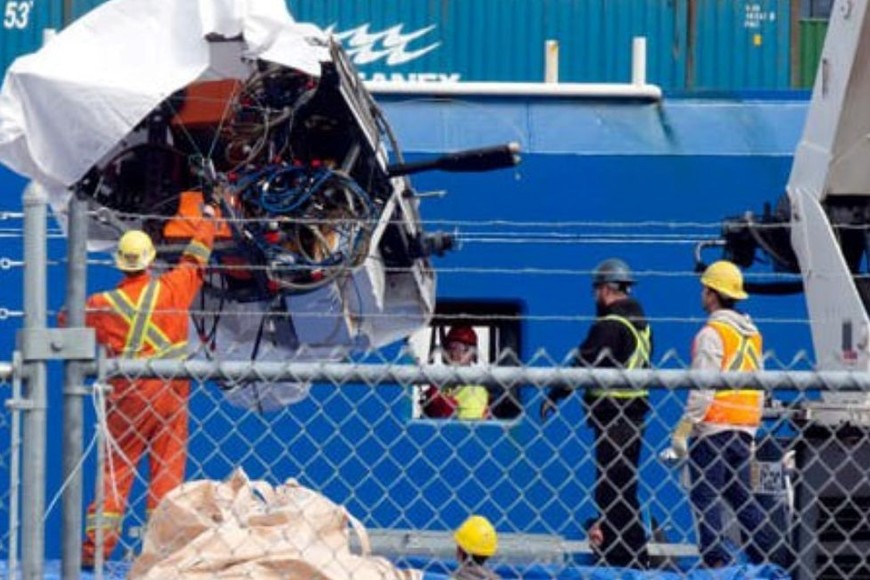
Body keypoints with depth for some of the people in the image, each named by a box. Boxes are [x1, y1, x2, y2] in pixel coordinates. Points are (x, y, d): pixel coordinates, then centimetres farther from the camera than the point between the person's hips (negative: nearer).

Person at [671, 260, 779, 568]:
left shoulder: (712, 332, -11)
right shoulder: (752, 333, 14)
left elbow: (703, 389, -17)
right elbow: (760, 387, 18)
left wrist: (683, 428, -15)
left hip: (713, 428, -8)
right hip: (744, 428, 8)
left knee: (705, 497, -5)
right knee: (740, 494, 14)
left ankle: (717, 561, -12)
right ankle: (768, 557, 8)